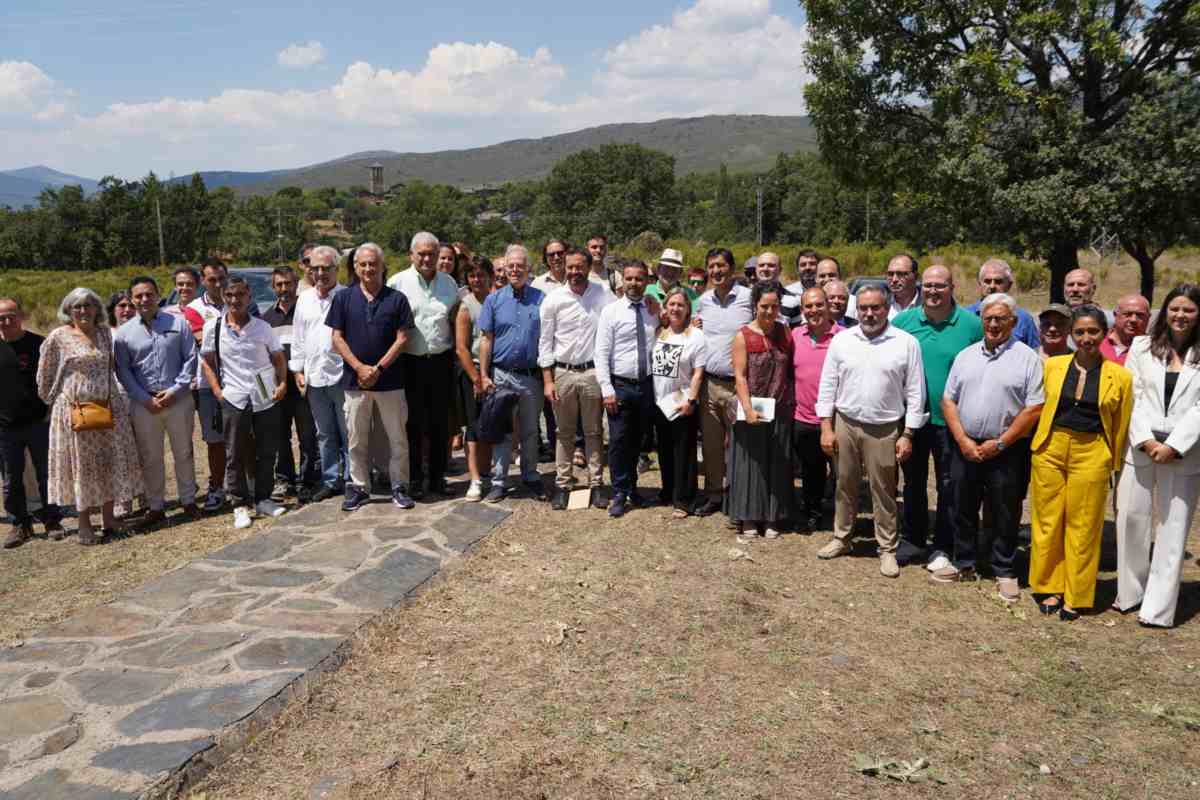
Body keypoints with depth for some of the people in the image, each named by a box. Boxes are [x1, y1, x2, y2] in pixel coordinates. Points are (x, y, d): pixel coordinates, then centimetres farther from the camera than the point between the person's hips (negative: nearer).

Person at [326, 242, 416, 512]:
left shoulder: (397, 299, 1)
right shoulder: (343, 298, 4)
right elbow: (337, 338, 2)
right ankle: (359, 487, 20)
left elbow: (402, 338, -3)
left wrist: (378, 368, -11)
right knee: (356, 439, 8)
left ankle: (399, 487, 16)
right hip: (354, 379, 1)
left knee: (397, 437, 4)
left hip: (390, 380, -1)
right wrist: (360, 367, -10)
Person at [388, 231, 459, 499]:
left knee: (440, 422, 9)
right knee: (414, 423, 4)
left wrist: (456, 352, 7)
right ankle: (415, 480, 15)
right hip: (411, 363, -3)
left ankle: (437, 477, 21)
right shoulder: (398, 282, -3)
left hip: (441, 361, 3)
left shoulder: (449, 283, 8)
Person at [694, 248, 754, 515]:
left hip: (737, 383, -5)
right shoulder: (703, 300, 10)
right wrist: (693, 327, 5)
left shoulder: (748, 297, -7)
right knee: (710, 441, 12)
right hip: (708, 382, 5)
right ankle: (714, 492, 23)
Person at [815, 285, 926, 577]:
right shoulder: (841, 340, 2)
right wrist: (826, 428, -1)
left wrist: (908, 435, -6)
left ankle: (887, 549, 19)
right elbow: (827, 386, 4)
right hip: (845, 424, 2)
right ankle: (841, 538, 29)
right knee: (845, 486, 14)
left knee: (883, 491, 7)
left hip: (885, 430, -2)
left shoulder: (906, 343, -4)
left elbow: (915, 393, -2)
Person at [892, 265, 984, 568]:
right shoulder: (902, 321, 0)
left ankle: (943, 547, 21)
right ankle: (912, 540, 29)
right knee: (913, 483, 15)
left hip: (951, 421, -2)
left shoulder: (972, 324, -7)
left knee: (948, 487, 9)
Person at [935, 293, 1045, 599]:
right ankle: (963, 564, 29)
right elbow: (948, 401, 7)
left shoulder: (1027, 358, -3)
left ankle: (1005, 572, 21)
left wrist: (999, 444, -12)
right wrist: (963, 441, -5)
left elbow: (1035, 408, -8)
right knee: (963, 509, 13)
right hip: (965, 447, 4)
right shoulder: (966, 356, 10)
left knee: (1005, 515, 6)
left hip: (1006, 451, -4)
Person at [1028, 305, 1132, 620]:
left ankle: (1075, 597, 19)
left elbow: (1120, 427, 6)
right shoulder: (1052, 366, 3)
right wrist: (1038, 444, 8)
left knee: (1082, 528, 6)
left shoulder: (1120, 377, 0)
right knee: (1048, 523, 7)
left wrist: (1114, 466, 9)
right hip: (1050, 450, 1)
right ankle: (1050, 588, 22)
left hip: (1091, 455, -1)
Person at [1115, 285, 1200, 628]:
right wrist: (1145, 440, -10)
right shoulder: (1142, 347, 7)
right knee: (1131, 519, 3)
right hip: (1141, 448, 1)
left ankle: (1158, 608, 7)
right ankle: (1130, 593, 17)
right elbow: (1133, 398, 2)